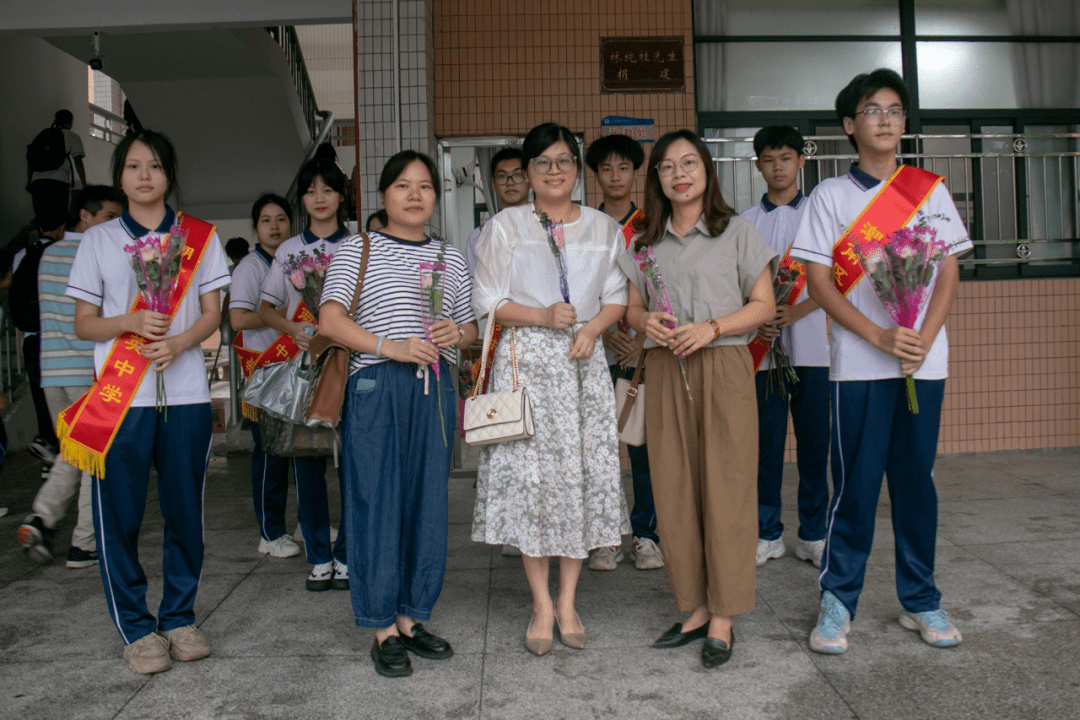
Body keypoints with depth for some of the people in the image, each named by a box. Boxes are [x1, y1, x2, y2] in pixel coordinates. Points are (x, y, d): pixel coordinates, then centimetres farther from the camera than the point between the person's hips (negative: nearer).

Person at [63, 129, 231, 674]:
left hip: (186, 394, 1)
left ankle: (179, 617, 19)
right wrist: (131, 323, -13)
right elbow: (83, 324, 6)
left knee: (185, 510, 4)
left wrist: (178, 343, -12)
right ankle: (136, 628, 13)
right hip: (118, 397, 0)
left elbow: (212, 314, 7)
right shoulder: (98, 240, 9)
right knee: (119, 513, 0)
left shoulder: (199, 236, 10)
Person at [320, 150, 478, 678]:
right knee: (377, 501, -2)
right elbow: (330, 321, -6)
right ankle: (383, 629, 9)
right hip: (375, 386, -4)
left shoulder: (451, 259, 18)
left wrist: (458, 332, -2)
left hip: (434, 386, 5)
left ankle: (411, 617, 21)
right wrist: (389, 347, -18)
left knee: (428, 500, 7)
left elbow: (470, 327, 22)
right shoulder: (357, 249, 5)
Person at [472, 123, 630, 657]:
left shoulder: (603, 227, 13)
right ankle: (542, 606, 8)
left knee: (584, 474, 0)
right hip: (526, 360, -2)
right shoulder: (505, 227, 6)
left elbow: (618, 296, 12)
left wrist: (592, 327, -8)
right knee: (529, 474, -4)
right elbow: (486, 300, 1)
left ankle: (568, 602, 14)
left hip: (583, 362, 2)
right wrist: (542, 316, -12)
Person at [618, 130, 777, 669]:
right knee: (674, 489, 2)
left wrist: (710, 327, -13)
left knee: (725, 488, -3)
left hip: (724, 367, -3)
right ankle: (696, 609, 14)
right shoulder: (645, 244, 16)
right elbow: (632, 307, 17)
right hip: (665, 372, 4)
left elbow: (764, 305, 2)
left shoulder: (736, 232, 5)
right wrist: (646, 322, -6)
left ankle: (723, 618, 6)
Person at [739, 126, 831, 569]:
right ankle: (767, 533, 14)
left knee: (813, 442, 3)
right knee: (766, 442, 3)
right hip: (762, 347, 1)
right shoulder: (745, 222, 9)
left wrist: (794, 312, -15)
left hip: (810, 345, 0)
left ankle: (813, 534, 14)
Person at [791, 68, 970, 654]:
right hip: (858, 363, -2)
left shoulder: (930, 190, 11)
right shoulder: (831, 195, 3)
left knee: (915, 478, 8)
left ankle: (920, 601, 21)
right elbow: (819, 282, -4)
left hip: (924, 360, 3)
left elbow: (949, 273, 7)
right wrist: (881, 337, -14)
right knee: (856, 482, -1)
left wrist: (924, 338, -9)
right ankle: (836, 601, 11)